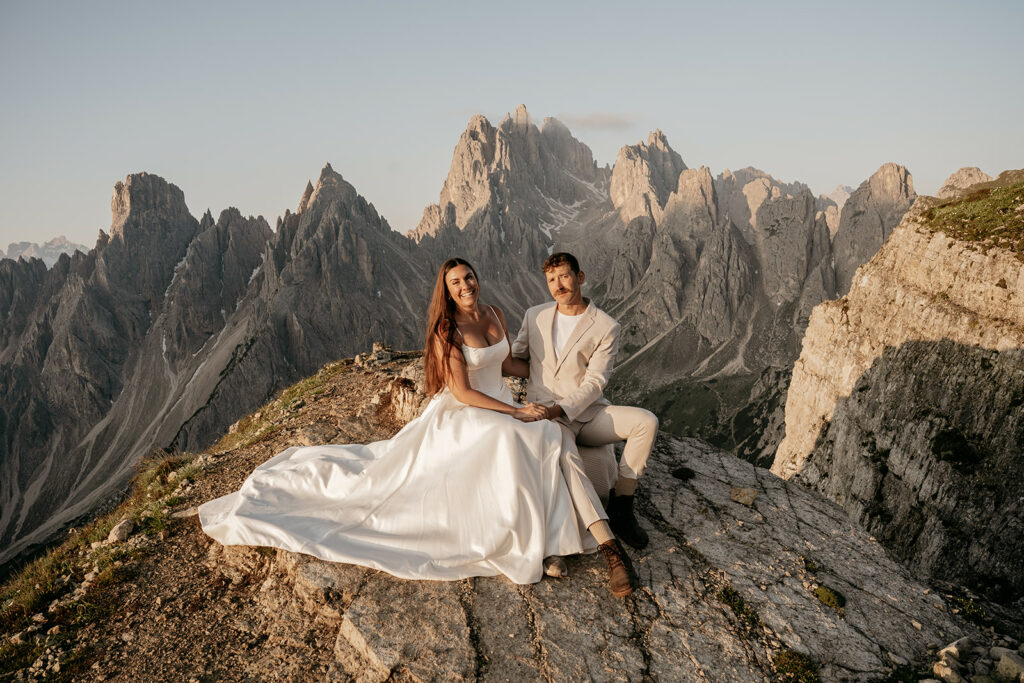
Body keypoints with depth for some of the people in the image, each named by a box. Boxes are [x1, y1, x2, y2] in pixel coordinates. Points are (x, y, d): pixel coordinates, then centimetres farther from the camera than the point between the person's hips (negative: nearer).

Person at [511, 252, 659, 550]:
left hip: (587, 412, 1)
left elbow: (594, 383, -9)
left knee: (646, 422, -24)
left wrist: (559, 409, -23)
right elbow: (514, 357, 19)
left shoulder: (606, 327, -3)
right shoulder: (534, 316, 7)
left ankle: (620, 505, -8)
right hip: (545, 413, 0)